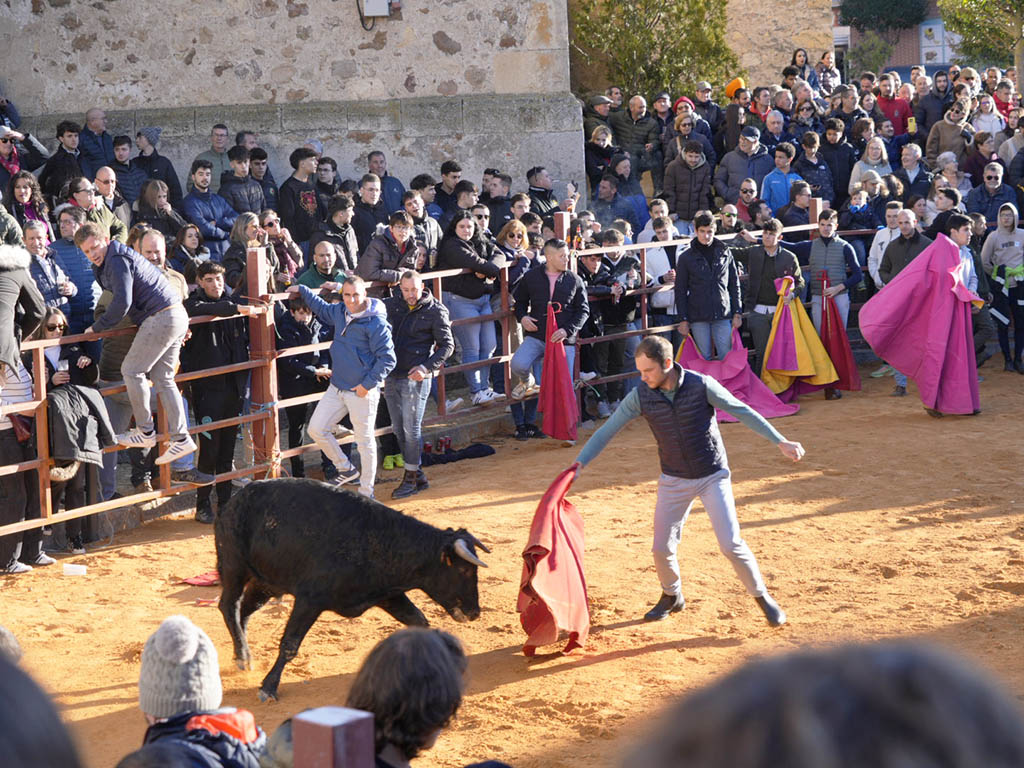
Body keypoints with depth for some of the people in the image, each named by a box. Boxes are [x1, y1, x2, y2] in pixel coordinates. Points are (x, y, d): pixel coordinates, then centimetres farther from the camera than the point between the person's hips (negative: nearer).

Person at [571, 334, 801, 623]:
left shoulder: (701, 385, -20)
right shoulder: (640, 396, -13)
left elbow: (742, 412, -11)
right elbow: (607, 430, -9)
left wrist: (780, 441, -12)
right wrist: (579, 464, -19)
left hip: (713, 476, -3)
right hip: (674, 480, 3)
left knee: (731, 544, -10)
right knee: (662, 548, 2)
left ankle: (763, 597, 12)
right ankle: (671, 597, 31)